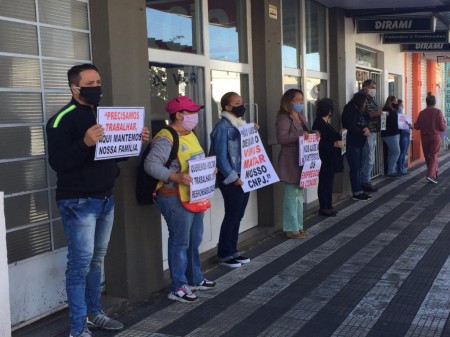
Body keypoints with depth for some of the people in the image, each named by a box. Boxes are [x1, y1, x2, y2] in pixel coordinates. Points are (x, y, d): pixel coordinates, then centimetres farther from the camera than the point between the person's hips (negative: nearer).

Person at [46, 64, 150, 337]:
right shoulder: (63, 119, -12)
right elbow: (57, 161, -21)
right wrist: (85, 143, -34)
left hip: (105, 199, 8)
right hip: (78, 202, -7)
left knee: (97, 259, 14)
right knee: (81, 262, -6)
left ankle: (94, 314, 26)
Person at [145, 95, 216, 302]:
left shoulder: (190, 135, 13)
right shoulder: (166, 139, -17)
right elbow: (150, 164, -24)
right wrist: (175, 177, -32)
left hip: (195, 196, 10)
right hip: (176, 199, -9)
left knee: (195, 240, 19)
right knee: (180, 243, -1)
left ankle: (195, 279, 34)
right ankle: (178, 288, 10)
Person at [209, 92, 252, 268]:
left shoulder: (241, 123, 14)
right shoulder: (223, 126, -13)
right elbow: (220, 156, -18)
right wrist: (233, 177, -19)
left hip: (244, 176, 8)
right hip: (231, 179, -8)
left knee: (238, 215, 12)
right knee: (232, 215, -4)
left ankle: (232, 251, 23)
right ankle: (224, 254, 7)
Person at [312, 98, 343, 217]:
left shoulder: (325, 123, 12)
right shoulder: (319, 123, -17)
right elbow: (319, 143, -22)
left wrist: (338, 135, 22)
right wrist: (334, 144, -24)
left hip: (330, 159, 10)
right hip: (324, 159, -10)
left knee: (329, 181, 14)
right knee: (325, 182, -2)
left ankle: (328, 206, 22)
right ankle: (323, 207, 6)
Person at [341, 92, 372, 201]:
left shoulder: (358, 111, 16)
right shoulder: (349, 111, -13)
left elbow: (363, 123, 19)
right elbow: (352, 128, -19)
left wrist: (366, 128, -4)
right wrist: (363, 132, -7)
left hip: (359, 143, 9)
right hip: (352, 144, -9)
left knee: (358, 167, 10)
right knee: (355, 168, -6)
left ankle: (359, 191, 14)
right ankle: (357, 193, -2)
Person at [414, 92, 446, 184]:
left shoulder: (422, 113, -2)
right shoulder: (438, 112, -9)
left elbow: (417, 127, 1)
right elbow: (442, 127, -10)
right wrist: (444, 123, 11)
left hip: (424, 137, 3)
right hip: (435, 137, -2)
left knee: (428, 156, 14)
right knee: (434, 156, 1)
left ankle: (434, 174, 24)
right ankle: (431, 175, -16)